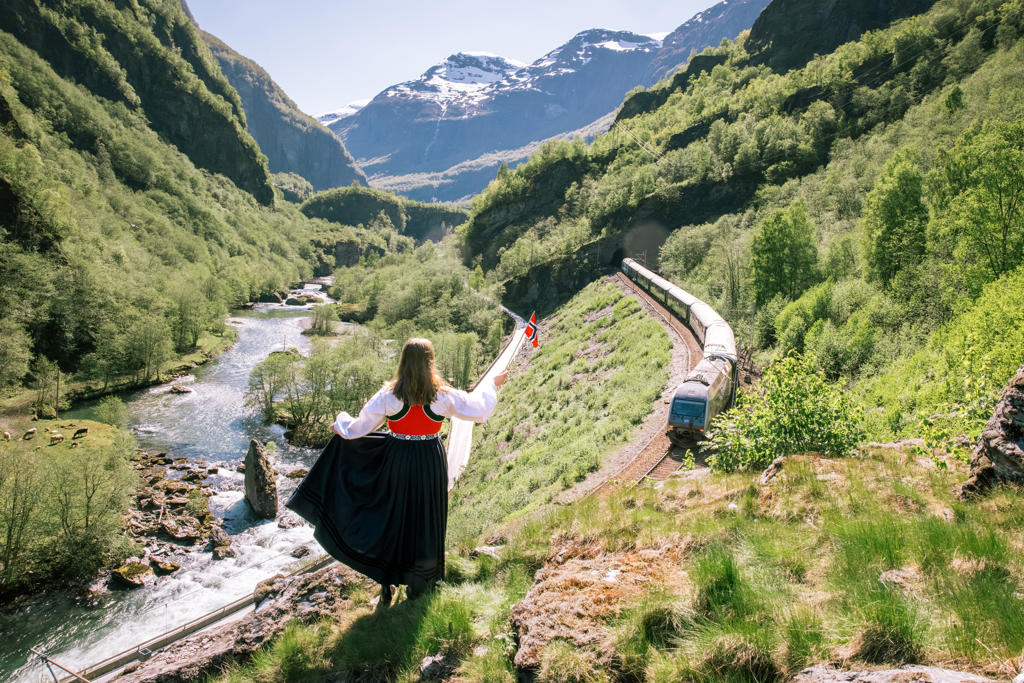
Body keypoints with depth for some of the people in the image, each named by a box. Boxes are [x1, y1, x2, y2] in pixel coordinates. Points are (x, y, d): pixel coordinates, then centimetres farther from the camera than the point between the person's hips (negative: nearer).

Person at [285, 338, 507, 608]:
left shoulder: (389, 395, -12)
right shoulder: (442, 395, -12)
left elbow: (358, 427, -6)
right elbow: (478, 408, 1)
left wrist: (341, 422, 16)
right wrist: (493, 384, 16)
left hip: (396, 461, 0)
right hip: (430, 461, 0)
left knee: (392, 517, 16)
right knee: (425, 519, 16)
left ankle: (387, 584, 20)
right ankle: (419, 583, 29)